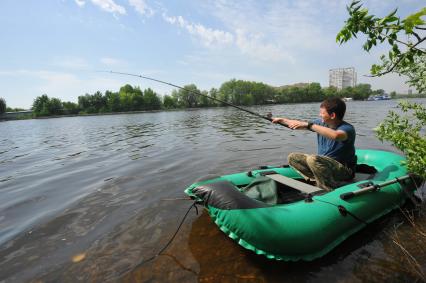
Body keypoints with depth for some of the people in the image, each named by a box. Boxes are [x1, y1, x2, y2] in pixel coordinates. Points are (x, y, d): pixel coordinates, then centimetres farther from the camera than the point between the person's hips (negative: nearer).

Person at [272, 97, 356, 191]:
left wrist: (309, 125, -41)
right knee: (293, 157, 0)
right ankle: (317, 180, -12)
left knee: (313, 159, -34)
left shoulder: (347, 128, -21)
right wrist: (282, 120, 16)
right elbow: (299, 124, 13)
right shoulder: (321, 123, 1)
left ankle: (331, 189, -19)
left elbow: (336, 135, -45)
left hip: (344, 170, -8)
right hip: (324, 163, 8)